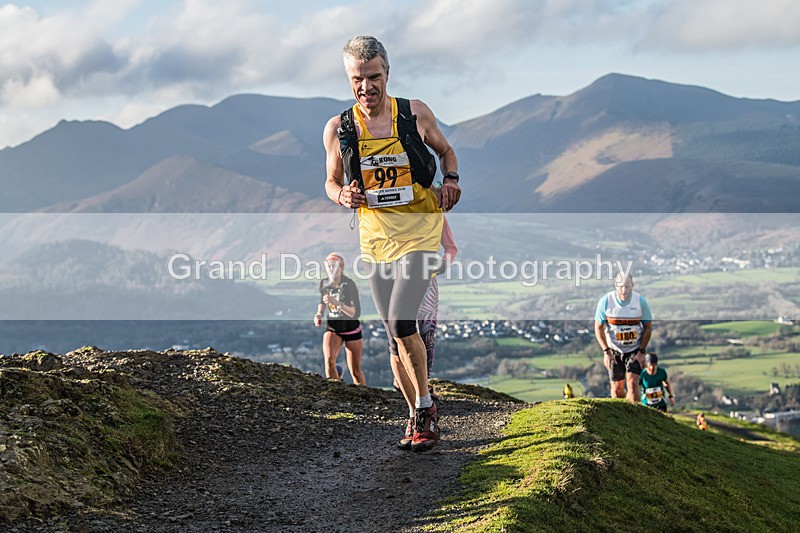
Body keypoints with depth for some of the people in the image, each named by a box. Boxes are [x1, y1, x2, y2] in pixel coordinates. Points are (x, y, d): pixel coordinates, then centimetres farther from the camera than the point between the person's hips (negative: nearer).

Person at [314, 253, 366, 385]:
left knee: (355, 370, 2)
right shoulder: (324, 284, -4)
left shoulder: (349, 285, -18)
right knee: (329, 360, -25)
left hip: (351, 329, -2)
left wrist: (337, 303, -36)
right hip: (332, 328, 3)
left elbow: (356, 313, -24)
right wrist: (319, 313, -3)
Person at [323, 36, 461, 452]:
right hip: (376, 237, 3)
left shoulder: (416, 114, -5)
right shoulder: (338, 129, -2)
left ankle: (425, 406, 0)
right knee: (395, 335, 6)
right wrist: (343, 195, -12)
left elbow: (445, 151, 13)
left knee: (402, 323, -17)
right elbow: (331, 183, 10)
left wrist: (452, 179, -7)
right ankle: (417, 416, 21)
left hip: (420, 231, -3)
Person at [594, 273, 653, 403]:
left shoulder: (641, 301, -11)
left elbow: (648, 327, 0)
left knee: (632, 382, -16)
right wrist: (606, 352, -11)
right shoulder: (605, 301, -13)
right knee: (617, 388, 1)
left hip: (635, 350, -1)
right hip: (614, 350, 1)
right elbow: (598, 328, -4)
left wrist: (642, 352, -7)